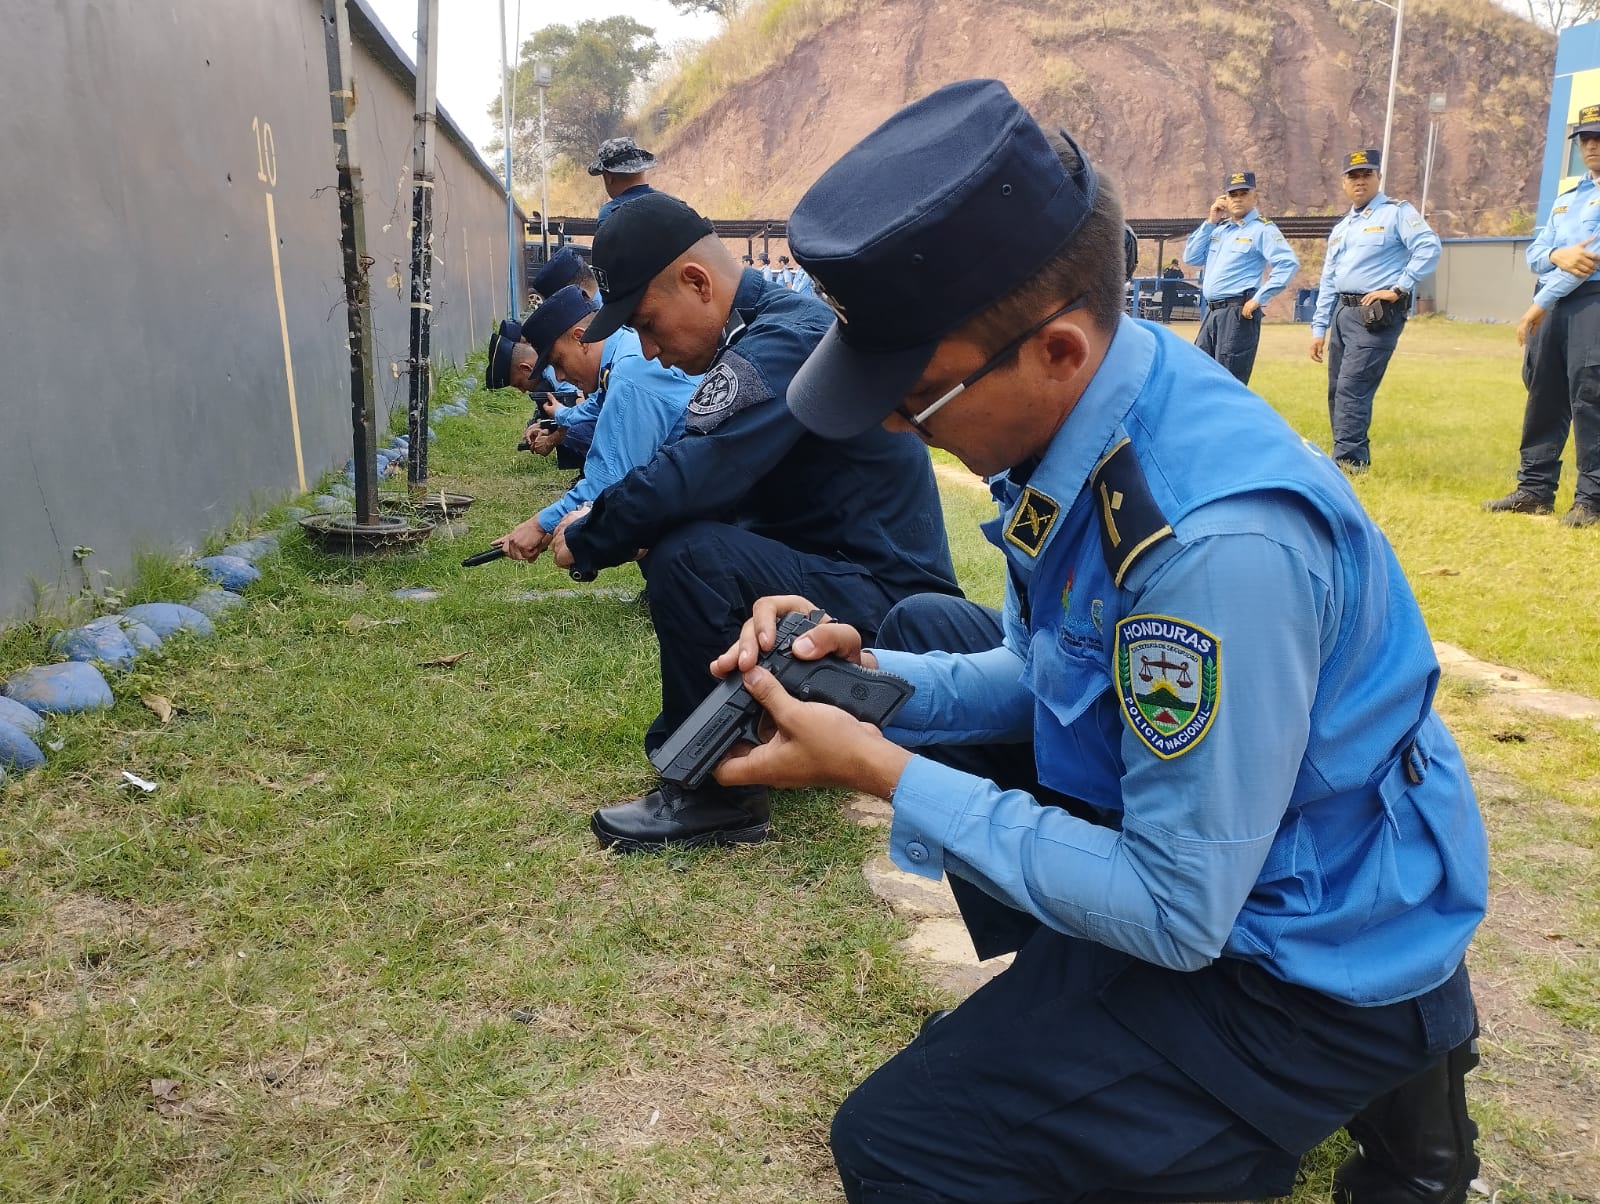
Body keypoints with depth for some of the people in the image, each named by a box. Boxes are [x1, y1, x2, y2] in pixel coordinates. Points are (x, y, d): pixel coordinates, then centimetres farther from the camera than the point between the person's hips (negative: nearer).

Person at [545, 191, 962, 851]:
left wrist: (584, 539, -12)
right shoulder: (782, 321, 11)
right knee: (676, 537, 19)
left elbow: (689, 481, -30)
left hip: (885, 607, -11)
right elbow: (710, 481, 14)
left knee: (687, 556, -28)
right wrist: (608, 524, -1)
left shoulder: (785, 339, -20)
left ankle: (714, 793, -10)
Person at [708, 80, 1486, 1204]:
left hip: (1308, 969, -8)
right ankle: (1074, 988, 15)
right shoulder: (1080, 407, -10)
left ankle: (1380, 1076, 2)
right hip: (1177, 800, 8)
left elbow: (1178, 914, -27)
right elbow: (1042, 672, 5)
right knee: (922, 633, 11)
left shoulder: (1217, 545, -36)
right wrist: (871, 678, -12)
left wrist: (881, 773, -25)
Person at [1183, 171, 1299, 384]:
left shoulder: (1262, 229, -5)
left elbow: (1288, 263, -15)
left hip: (1239, 313, -8)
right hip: (1212, 311, 8)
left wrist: (1259, 299, -18)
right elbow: (1191, 257, 13)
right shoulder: (1219, 228, 17)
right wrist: (1210, 222, 7)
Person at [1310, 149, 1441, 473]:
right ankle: (1355, 456, 17)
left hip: (1379, 315, -8)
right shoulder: (1341, 229, 21)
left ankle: (1348, 462, -14)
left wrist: (1398, 288, -16)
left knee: (1352, 389, -15)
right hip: (1343, 313, 8)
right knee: (1336, 392, 8)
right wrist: (1319, 328, 15)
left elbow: (1429, 248, -14)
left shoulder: (1397, 213, 0)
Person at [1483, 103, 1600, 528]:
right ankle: (1535, 489, 13)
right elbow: (1534, 253, 15)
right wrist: (1558, 255, -10)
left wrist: (1540, 304, -12)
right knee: (1543, 395, 7)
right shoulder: (1566, 199, 23)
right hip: (1552, 305, 7)